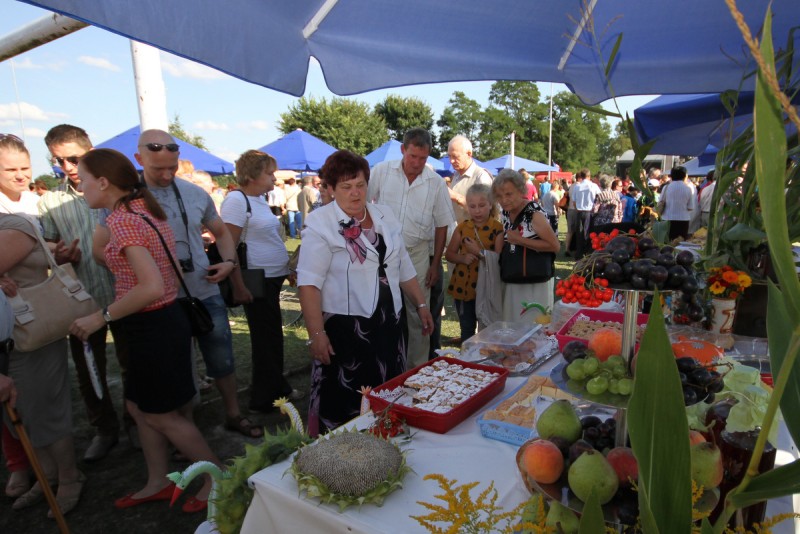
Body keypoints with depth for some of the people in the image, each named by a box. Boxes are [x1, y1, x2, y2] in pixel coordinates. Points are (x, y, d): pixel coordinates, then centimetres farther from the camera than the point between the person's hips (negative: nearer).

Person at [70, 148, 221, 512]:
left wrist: (102, 316, -20)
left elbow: (151, 287, -31)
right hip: (164, 319, 9)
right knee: (139, 407, 21)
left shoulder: (123, 220, -21)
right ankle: (158, 483, 37)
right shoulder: (146, 210, 7)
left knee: (162, 415, 8)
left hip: (153, 327, -9)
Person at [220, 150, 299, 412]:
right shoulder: (236, 200, -14)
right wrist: (238, 285, -20)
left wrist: (286, 267, 22)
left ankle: (276, 387, 33)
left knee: (270, 335, 18)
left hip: (273, 276, 9)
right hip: (257, 280, -9)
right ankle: (266, 397, 18)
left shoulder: (260, 199, 12)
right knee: (267, 336, 2)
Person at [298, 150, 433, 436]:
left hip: (389, 323, 6)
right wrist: (316, 334, -20)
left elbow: (404, 267, 15)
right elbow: (309, 283, -15)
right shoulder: (320, 223, -9)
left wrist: (421, 305, 13)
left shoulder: (385, 215, 9)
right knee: (345, 404, 4)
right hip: (345, 327, -5)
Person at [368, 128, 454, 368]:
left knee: (418, 313, 6)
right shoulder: (382, 171, -1)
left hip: (417, 253, 0)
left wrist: (435, 264, 4)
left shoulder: (436, 183, 0)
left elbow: (441, 226, 6)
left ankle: (419, 366, 21)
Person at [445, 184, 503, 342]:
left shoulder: (498, 228, -8)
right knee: (466, 330, 15)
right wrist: (463, 258, -13)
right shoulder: (462, 227, 2)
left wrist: (480, 252, -24)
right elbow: (449, 254, 6)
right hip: (463, 286, 3)